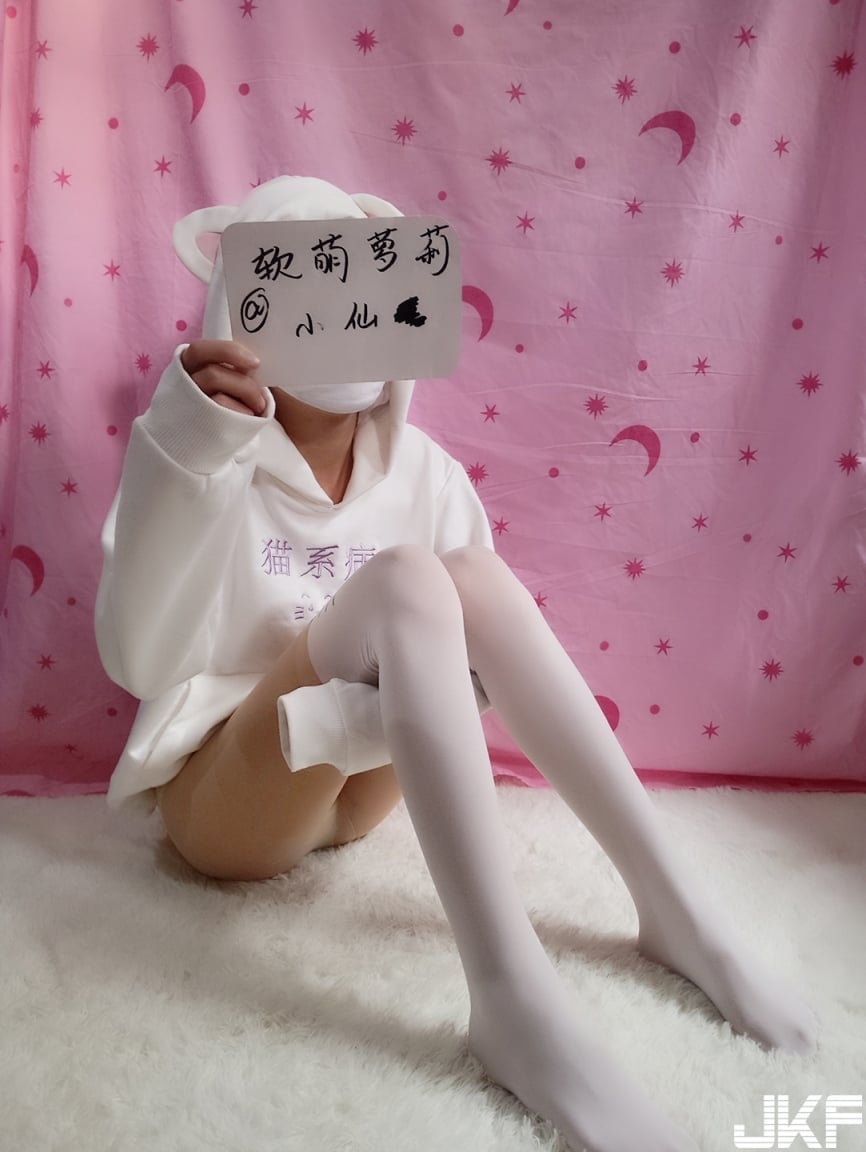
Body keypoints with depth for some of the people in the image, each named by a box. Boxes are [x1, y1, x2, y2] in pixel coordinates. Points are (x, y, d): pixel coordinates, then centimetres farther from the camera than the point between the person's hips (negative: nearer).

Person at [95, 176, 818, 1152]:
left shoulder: (422, 469, -1)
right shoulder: (210, 464, -12)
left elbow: (471, 635, 1)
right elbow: (138, 662, -24)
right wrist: (184, 461, -36)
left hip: (360, 793, 4)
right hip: (219, 799, -4)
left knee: (474, 574, -23)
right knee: (403, 581, -30)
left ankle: (673, 906, -20)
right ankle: (512, 998, -37)